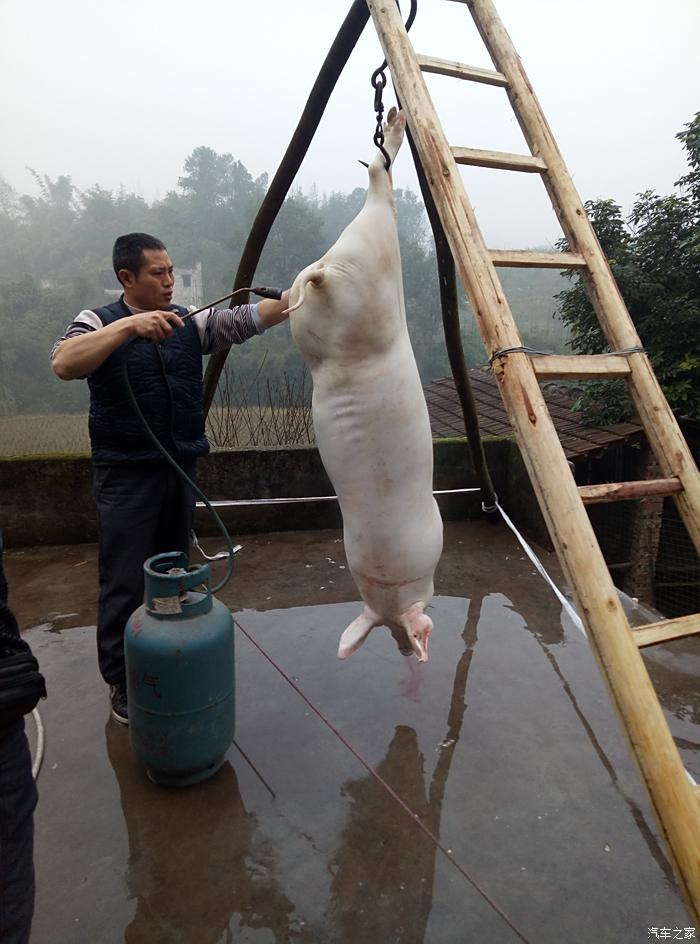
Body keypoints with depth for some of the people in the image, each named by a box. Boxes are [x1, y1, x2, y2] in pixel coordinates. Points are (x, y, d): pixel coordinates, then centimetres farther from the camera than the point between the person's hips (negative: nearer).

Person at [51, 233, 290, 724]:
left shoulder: (191, 322, 8)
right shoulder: (99, 323, -3)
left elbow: (248, 318, -4)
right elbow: (64, 363, -23)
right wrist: (128, 325, -31)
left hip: (181, 467, 5)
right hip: (127, 474, -4)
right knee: (126, 583, 0)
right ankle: (123, 685, 16)